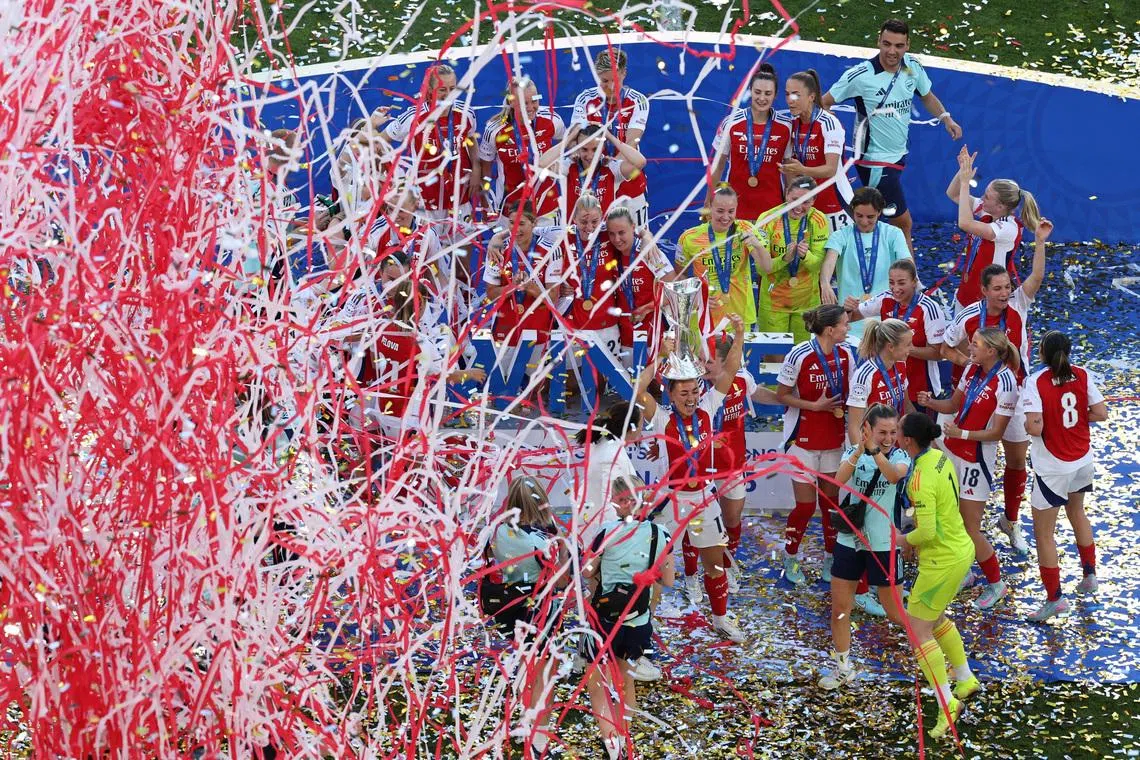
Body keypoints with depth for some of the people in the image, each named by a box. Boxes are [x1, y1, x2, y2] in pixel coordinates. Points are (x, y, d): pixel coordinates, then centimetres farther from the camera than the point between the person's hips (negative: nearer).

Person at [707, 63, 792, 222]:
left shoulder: (785, 127, 0)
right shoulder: (731, 123, -2)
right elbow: (718, 165, 6)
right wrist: (710, 201, 6)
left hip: (772, 207, 0)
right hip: (736, 207, 0)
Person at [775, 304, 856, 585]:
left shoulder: (845, 355, -3)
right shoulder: (799, 356, -19)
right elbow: (781, 395, -10)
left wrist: (842, 406, -9)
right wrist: (815, 406, -20)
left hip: (834, 439, 5)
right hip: (803, 438, -5)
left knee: (831, 500, 10)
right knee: (806, 505, -1)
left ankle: (830, 559, 25)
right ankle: (791, 559, 20)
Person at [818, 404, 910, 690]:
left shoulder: (900, 456, -7)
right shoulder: (852, 452, -2)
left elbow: (894, 475, -31)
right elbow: (839, 479, -23)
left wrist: (874, 450, -45)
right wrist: (859, 451, -37)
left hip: (883, 544, -3)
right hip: (850, 539, 3)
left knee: (896, 613, 4)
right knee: (839, 609, 7)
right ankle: (843, 669, 22)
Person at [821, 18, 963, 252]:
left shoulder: (913, 66, -2)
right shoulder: (861, 75, -20)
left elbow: (927, 96, 17)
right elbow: (824, 103, -12)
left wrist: (946, 118, 1)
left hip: (898, 154, 6)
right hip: (874, 160, -6)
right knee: (903, 222, -4)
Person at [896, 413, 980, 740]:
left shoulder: (921, 479, -28)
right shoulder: (938, 456, 1)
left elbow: (927, 531, -29)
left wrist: (907, 539, -8)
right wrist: (914, 537, 9)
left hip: (943, 560, -9)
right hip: (960, 550, 9)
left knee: (918, 630, 0)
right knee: (935, 618, 27)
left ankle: (947, 704, 1)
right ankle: (966, 680, 41)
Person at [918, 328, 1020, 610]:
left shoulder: (1004, 382, -21)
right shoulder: (972, 369, 1)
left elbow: (997, 431, -18)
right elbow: (953, 405, 10)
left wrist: (962, 433, -26)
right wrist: (930, 402, -9)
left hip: (976, 459, -7)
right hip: (953, 451, 7)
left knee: (970, 528, 0)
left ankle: (996, 584, 18)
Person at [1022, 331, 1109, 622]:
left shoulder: (1035, 382, -21)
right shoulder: (1082, 375, -7)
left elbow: (1034, 428, -28)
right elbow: (1101, 414, -6)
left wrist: (1028, 423, -6)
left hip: (1052, 469, -6)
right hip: (1082, 461, 6)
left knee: (1043, 532, 7)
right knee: (1077, 512, 32)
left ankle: (1054, 598, 12)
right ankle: (1089, 575, 43)